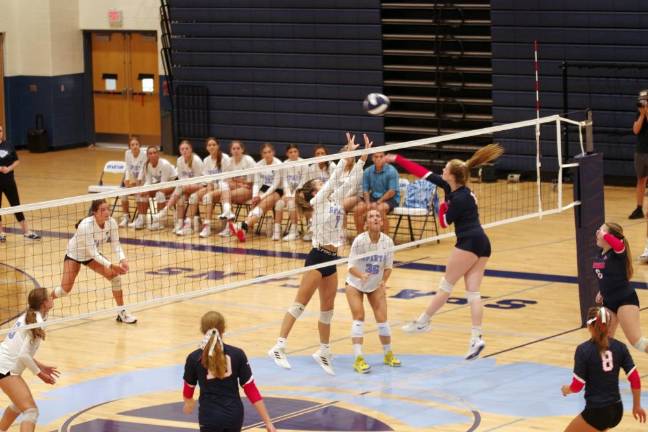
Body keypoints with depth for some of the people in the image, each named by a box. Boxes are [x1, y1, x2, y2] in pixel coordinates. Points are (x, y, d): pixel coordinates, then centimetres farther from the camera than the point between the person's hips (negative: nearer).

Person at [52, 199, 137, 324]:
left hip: (93, 254, 5)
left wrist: (123, 260, -38)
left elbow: (116, 245, -18)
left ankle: (122, 312, -4)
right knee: (65, 289, -6)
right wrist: (111, 265, -44)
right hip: (74, 254, -5)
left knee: (115, 275, -14)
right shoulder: (86, 226, -37)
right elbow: (92, 251, -37)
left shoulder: (111, 223, -22)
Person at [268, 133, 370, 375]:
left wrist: (363, 157, 5)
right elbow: (334, 179, -16)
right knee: (300, 303, -10)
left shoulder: (334, 200, 13)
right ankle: (279, 347, -13)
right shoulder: (318, 202, -6)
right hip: (317, 257, -8)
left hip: (331, 259, 8)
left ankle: (324, 352, 22)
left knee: (327, 308, 12)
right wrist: (347, 154, -19)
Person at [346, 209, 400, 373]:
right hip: (355, 284, -3)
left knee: (382, 318, -1)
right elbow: (351, 266, -24)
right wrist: (361, 275, -43)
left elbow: (388, 267, -6)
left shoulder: (388, 242, -17)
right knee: (359, 316, -16)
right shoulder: (360, 240, -26)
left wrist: (383, 281, -23)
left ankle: (388, 355, 21)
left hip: (376, 286, 3)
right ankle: (358, 359, -17)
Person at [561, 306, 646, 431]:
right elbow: (635, 379, 0)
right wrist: (637, 406, 12)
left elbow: (577, 386, -11)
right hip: (617, 411, 6)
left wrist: (566, 389, 12)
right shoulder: (620, 347, 1)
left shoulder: (583, 350, -12)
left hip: (597, 412, -6)